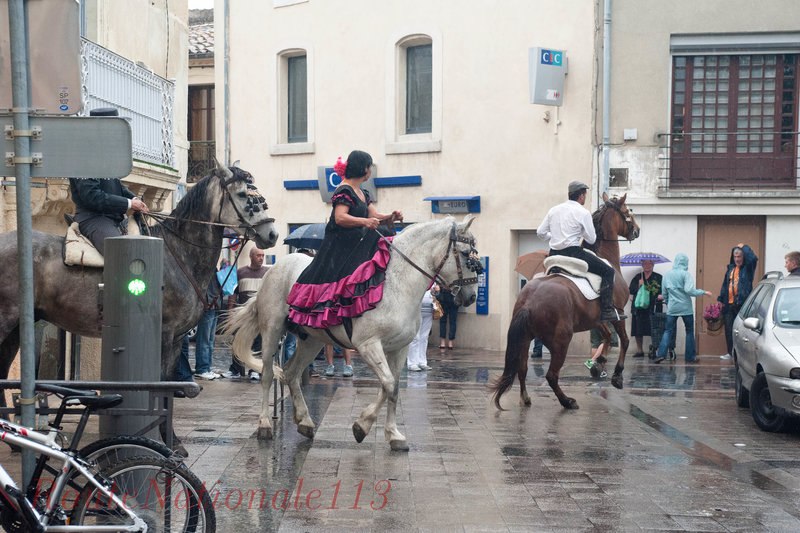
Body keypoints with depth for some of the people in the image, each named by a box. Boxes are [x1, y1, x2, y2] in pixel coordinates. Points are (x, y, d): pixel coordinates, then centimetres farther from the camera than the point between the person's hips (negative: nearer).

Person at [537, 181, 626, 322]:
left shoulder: (553, 210, 11)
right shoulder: (583, 213, -5)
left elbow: (540, 232, 11)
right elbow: (591, 240, -2)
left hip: (554, 255, 7)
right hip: (573, 254, -7)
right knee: (608, 271, 3)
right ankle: (607, 311, -5)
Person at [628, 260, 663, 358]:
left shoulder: (658, 277, 9)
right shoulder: (637, 277, 15)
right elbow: (630, 290, 8)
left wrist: (661, 295, -13)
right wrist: (638, 286, -8)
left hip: (653, 308, -2)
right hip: (639, 308, 2)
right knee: (638, 331, 2)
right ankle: (639, 350, 13)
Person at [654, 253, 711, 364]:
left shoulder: (667, 275, 7)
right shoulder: (685, 274, -9)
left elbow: (664, 294, 12)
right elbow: (689, 290, -19)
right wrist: (703, 292, -7)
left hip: (672, 308, 3)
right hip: (686, 308, -3)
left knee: (668, 331, 7)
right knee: (689, 332, 8)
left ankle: (661, 354, -8)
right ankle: (690, 358, 11)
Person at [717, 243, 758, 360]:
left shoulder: (748, 268, 0)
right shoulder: (730, 268, 16)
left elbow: (753, 258, -22)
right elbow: (725, 285, 21)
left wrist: (744, 246, -8)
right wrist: (721, 299, 15)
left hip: (742, 303, -6)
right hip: (729, 304, 6)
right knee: (729, 329, 7)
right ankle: (730, 352, 16)